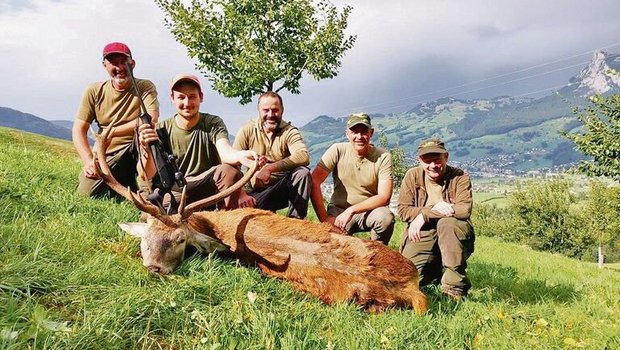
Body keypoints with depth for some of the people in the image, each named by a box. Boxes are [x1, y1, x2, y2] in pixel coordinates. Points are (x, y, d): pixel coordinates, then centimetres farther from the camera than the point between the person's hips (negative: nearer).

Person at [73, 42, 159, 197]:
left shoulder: (145, 87, -5)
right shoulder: (94, 91, 2)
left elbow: (151, 120, -23)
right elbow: (79, 130, -1)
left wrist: (110, 132, -21)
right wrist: (88, 161, -16)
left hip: (137, 152, -2)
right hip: (107, 156, 3)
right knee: (86, 193, -18)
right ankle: (122, 185, 11)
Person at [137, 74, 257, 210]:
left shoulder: (213, 124, -3)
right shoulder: (161, 129, -2)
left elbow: (225, 152, -25)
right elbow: (146, 176, -10)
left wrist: (241, 155, -51)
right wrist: (145, 148, -31)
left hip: (207, 188, 1)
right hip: (173, 192, 0)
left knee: (230, 171, -29)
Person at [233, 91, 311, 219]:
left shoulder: (289, 131, -6)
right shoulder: (247, 130, -2)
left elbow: (304, 156, -26)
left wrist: (270, 168, -37)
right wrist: (241, 194, -26)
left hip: (283, 189, 0)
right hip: (256, 192, 0)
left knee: (303, 172, -28)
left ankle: (295, 221, -16)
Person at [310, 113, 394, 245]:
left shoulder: (383, 157, -9)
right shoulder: (337, 150, -9)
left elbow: (384, 197, -16)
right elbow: (314, 182, -15)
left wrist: (351, 210, -27)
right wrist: (324, 218, -21)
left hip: (369, 211, 1)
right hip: (338, 211, 0)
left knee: (386, 218, -31)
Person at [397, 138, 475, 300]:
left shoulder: (460, 177, -6)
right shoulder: (412, 176, 0)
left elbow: (465, 209, -20)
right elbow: (403, 210, -5)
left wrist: (424, 215, -21)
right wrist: (432, 210, -22)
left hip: (453, 237, -2)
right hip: (422, 236, 2)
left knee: (447, 222, -34)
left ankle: (455, 285, -22)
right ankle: (436, 270, 17)